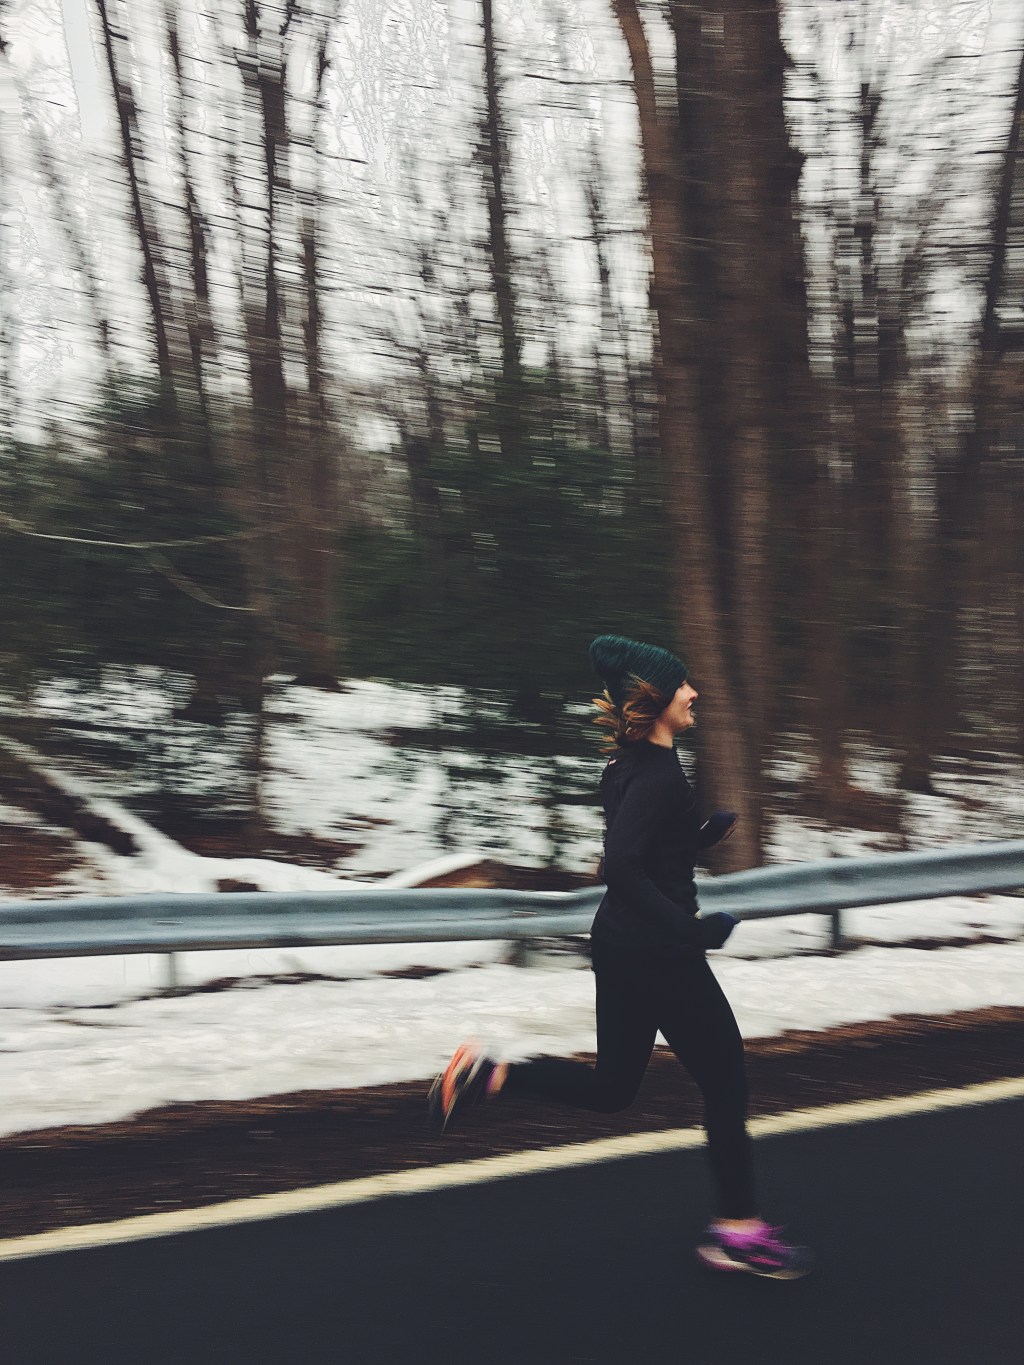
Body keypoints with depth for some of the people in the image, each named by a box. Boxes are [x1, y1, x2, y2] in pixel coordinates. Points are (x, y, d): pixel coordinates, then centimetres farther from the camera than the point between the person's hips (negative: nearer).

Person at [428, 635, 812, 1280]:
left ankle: (487, 1075, 7)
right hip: (657, 955, -9)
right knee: (726, 1082, 4)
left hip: (623, 946, 9)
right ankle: (738, 1232, 13)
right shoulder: (659, 774, -19)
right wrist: (690, 929, -26)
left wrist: (711, 832, 13)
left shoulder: (631, 766, 11)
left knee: (611, 1086, 18)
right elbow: (623, 864, -30)